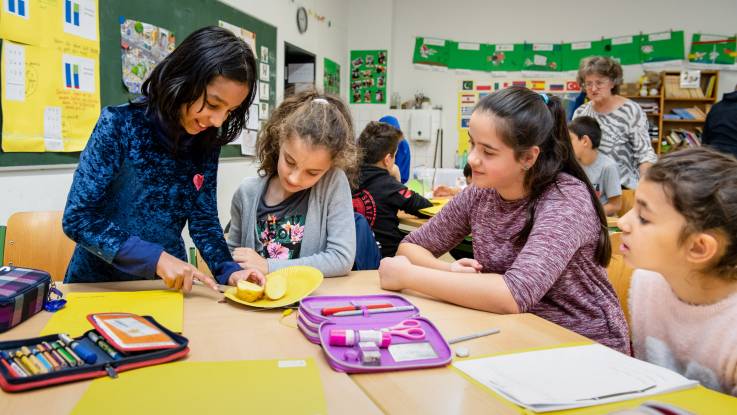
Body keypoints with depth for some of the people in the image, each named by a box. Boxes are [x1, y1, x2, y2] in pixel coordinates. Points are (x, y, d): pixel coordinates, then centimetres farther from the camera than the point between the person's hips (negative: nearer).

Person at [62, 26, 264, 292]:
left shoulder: (206, 143, -2)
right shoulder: (120, 124, -14)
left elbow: (203, 219, 1)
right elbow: (77, 217, -15)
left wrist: (228, 270, -14)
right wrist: (154, 258, -23)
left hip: (169, 286, 3)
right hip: (99, 282, -2)